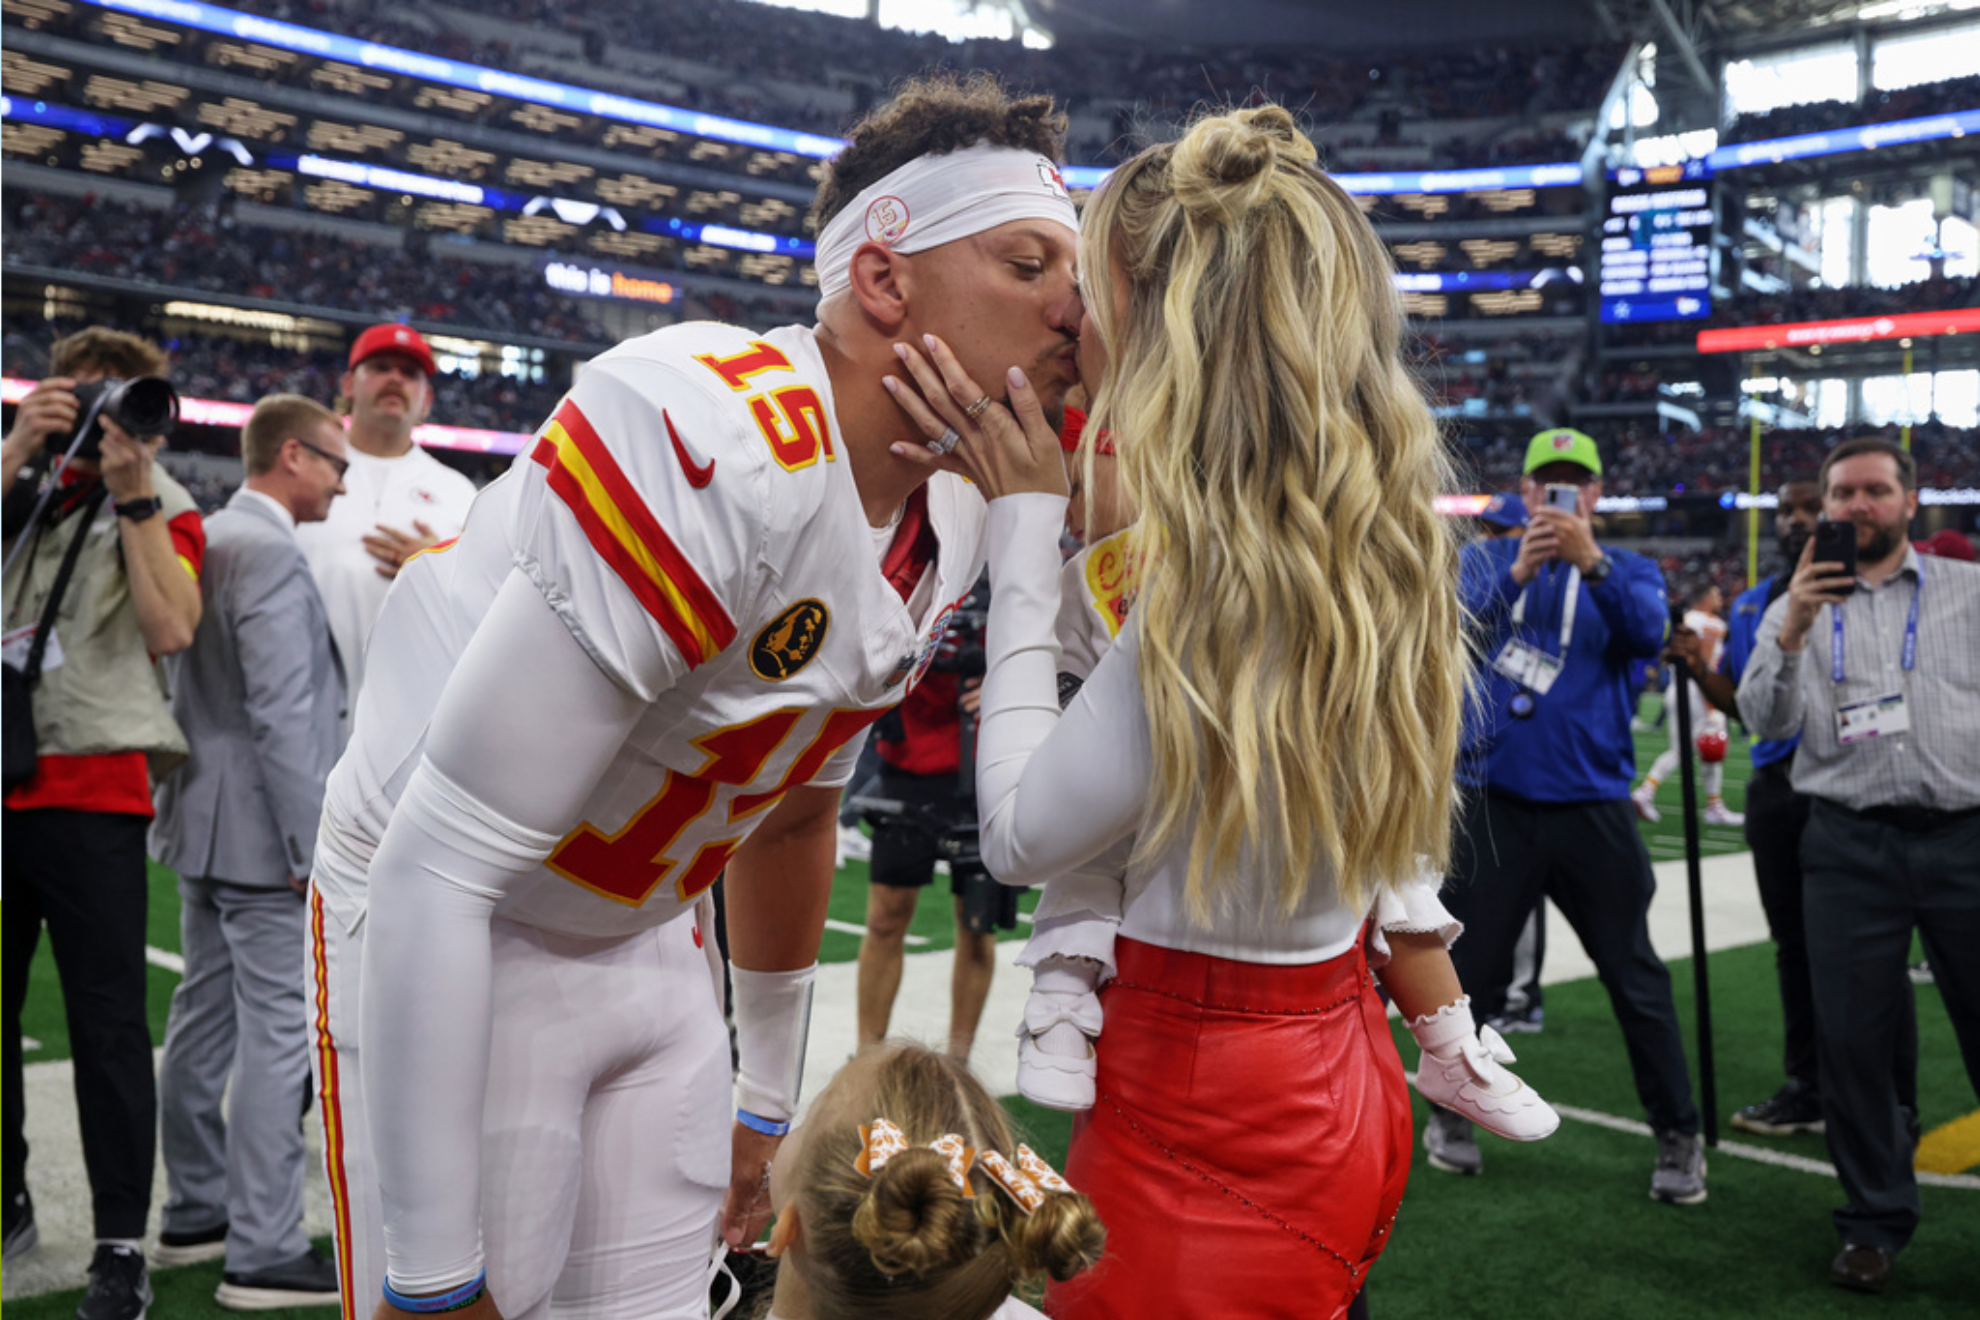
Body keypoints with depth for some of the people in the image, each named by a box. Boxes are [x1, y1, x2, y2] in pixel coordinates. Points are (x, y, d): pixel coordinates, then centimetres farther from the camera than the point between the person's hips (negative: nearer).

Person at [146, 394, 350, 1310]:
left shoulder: (209, 539, 14)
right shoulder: (270, 550, -17)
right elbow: (281, 712, -22)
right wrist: (315, 842, -19)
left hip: (204, 819, 10)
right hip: (260, 831, -10)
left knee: (205, 1020, 17)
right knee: (279, 1035, -5)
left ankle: (196, 1214, 29)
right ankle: (263, 1252, 0)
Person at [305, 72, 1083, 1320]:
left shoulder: (954, 521, -3)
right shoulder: (712, 454, -31)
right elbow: (437, 872, -28)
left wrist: (771, 1102, 17)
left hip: (648, 932, 7)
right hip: (445, 946, -7)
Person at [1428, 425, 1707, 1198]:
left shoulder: (1626, 570, 6)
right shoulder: (1486, 559, 8)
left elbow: (1648, 633, -15)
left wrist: (1591, 560, -30)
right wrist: (1518, 570, -28)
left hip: (1591, 806, 0)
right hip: (1492, 803, 0)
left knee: (1637, 978, 4)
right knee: (1472, 969, 9)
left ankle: (1678, 1137, 18)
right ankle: (1450, 1116, 25)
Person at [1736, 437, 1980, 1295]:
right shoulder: (1799, 607, 12)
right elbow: (1764, 721, -2)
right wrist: (1791, 631, -16)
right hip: (1850, 845, 1)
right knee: (1852, 1037, 3)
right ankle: (1876, 1222, 17)